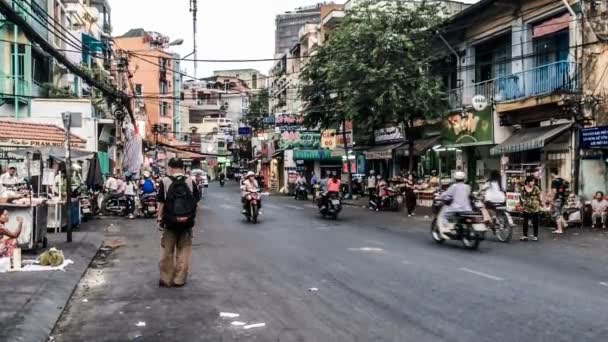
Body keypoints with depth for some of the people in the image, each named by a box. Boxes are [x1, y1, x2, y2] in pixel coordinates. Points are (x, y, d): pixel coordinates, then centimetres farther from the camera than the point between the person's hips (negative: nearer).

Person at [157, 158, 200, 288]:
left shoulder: (165, 181, -6)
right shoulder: (190, 181, -1)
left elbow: (161, 203, -6)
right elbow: (196, 200, 2)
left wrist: (159, 218, 2)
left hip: (170, 222, -1)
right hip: (187, 222, 1)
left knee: (167, 252, 11)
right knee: (184, 251, 9)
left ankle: (165, 279, 17)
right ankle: (179, 279, 12)